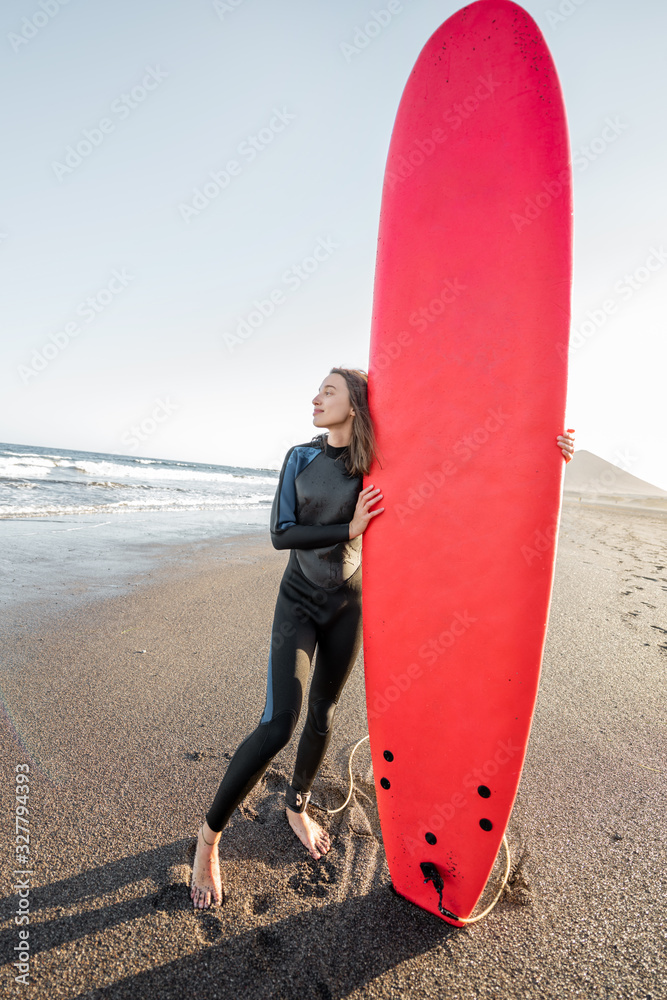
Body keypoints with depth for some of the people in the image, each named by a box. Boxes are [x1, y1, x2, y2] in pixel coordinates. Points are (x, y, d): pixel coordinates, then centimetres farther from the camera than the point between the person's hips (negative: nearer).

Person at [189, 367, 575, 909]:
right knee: (279, 723, -10)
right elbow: (280, 533, -10)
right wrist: (348, 528, -21)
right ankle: (209, 834, 13)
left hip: (347, 603, 1)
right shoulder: (300, 458, -5)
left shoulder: (377, 461, -8)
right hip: (299, 601, -1)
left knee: (323, 714, 14)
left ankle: (296, 805, 43)